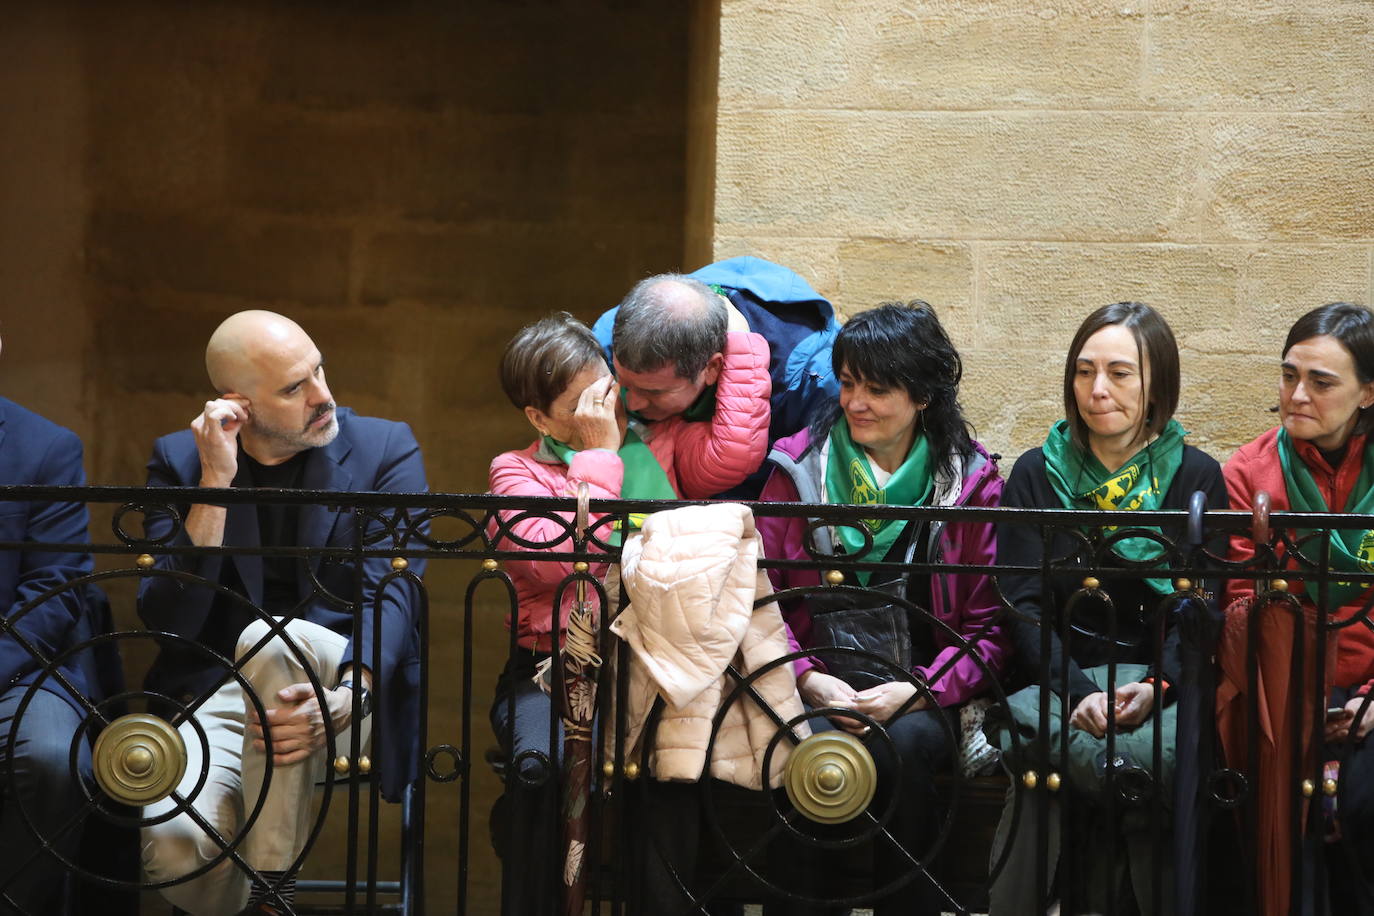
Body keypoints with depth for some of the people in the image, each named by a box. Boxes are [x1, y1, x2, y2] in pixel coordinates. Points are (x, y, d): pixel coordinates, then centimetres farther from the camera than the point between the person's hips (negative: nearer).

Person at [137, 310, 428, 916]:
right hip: (218, 697, 1)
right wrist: (215, 484, -12)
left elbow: (392, 595, -9)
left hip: (345, 682, 0)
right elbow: (166, 620, -3)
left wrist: (347, 698, -29)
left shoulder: (386, 450, 4)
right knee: (174, 843, -31)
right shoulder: (179, 461, 7)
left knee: (268, 639, -37)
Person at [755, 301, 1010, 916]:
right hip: (817, 689, 0)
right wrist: (808, 680, -12)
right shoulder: (799, 468, 8)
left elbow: (989, 629, 3)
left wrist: (916, 691, -13)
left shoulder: (972, 482, 5)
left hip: (921, 697, 0)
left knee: (906, 746, -33)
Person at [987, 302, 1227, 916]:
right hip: (1054, 675, 0)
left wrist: (1155, 686, -19)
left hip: (1159, 682, 0)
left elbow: (1199, 610, 2)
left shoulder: (1196, 479, 9)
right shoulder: (1037, 475, 9)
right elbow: (1023, 605, 1)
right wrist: (1078, 692, -17)